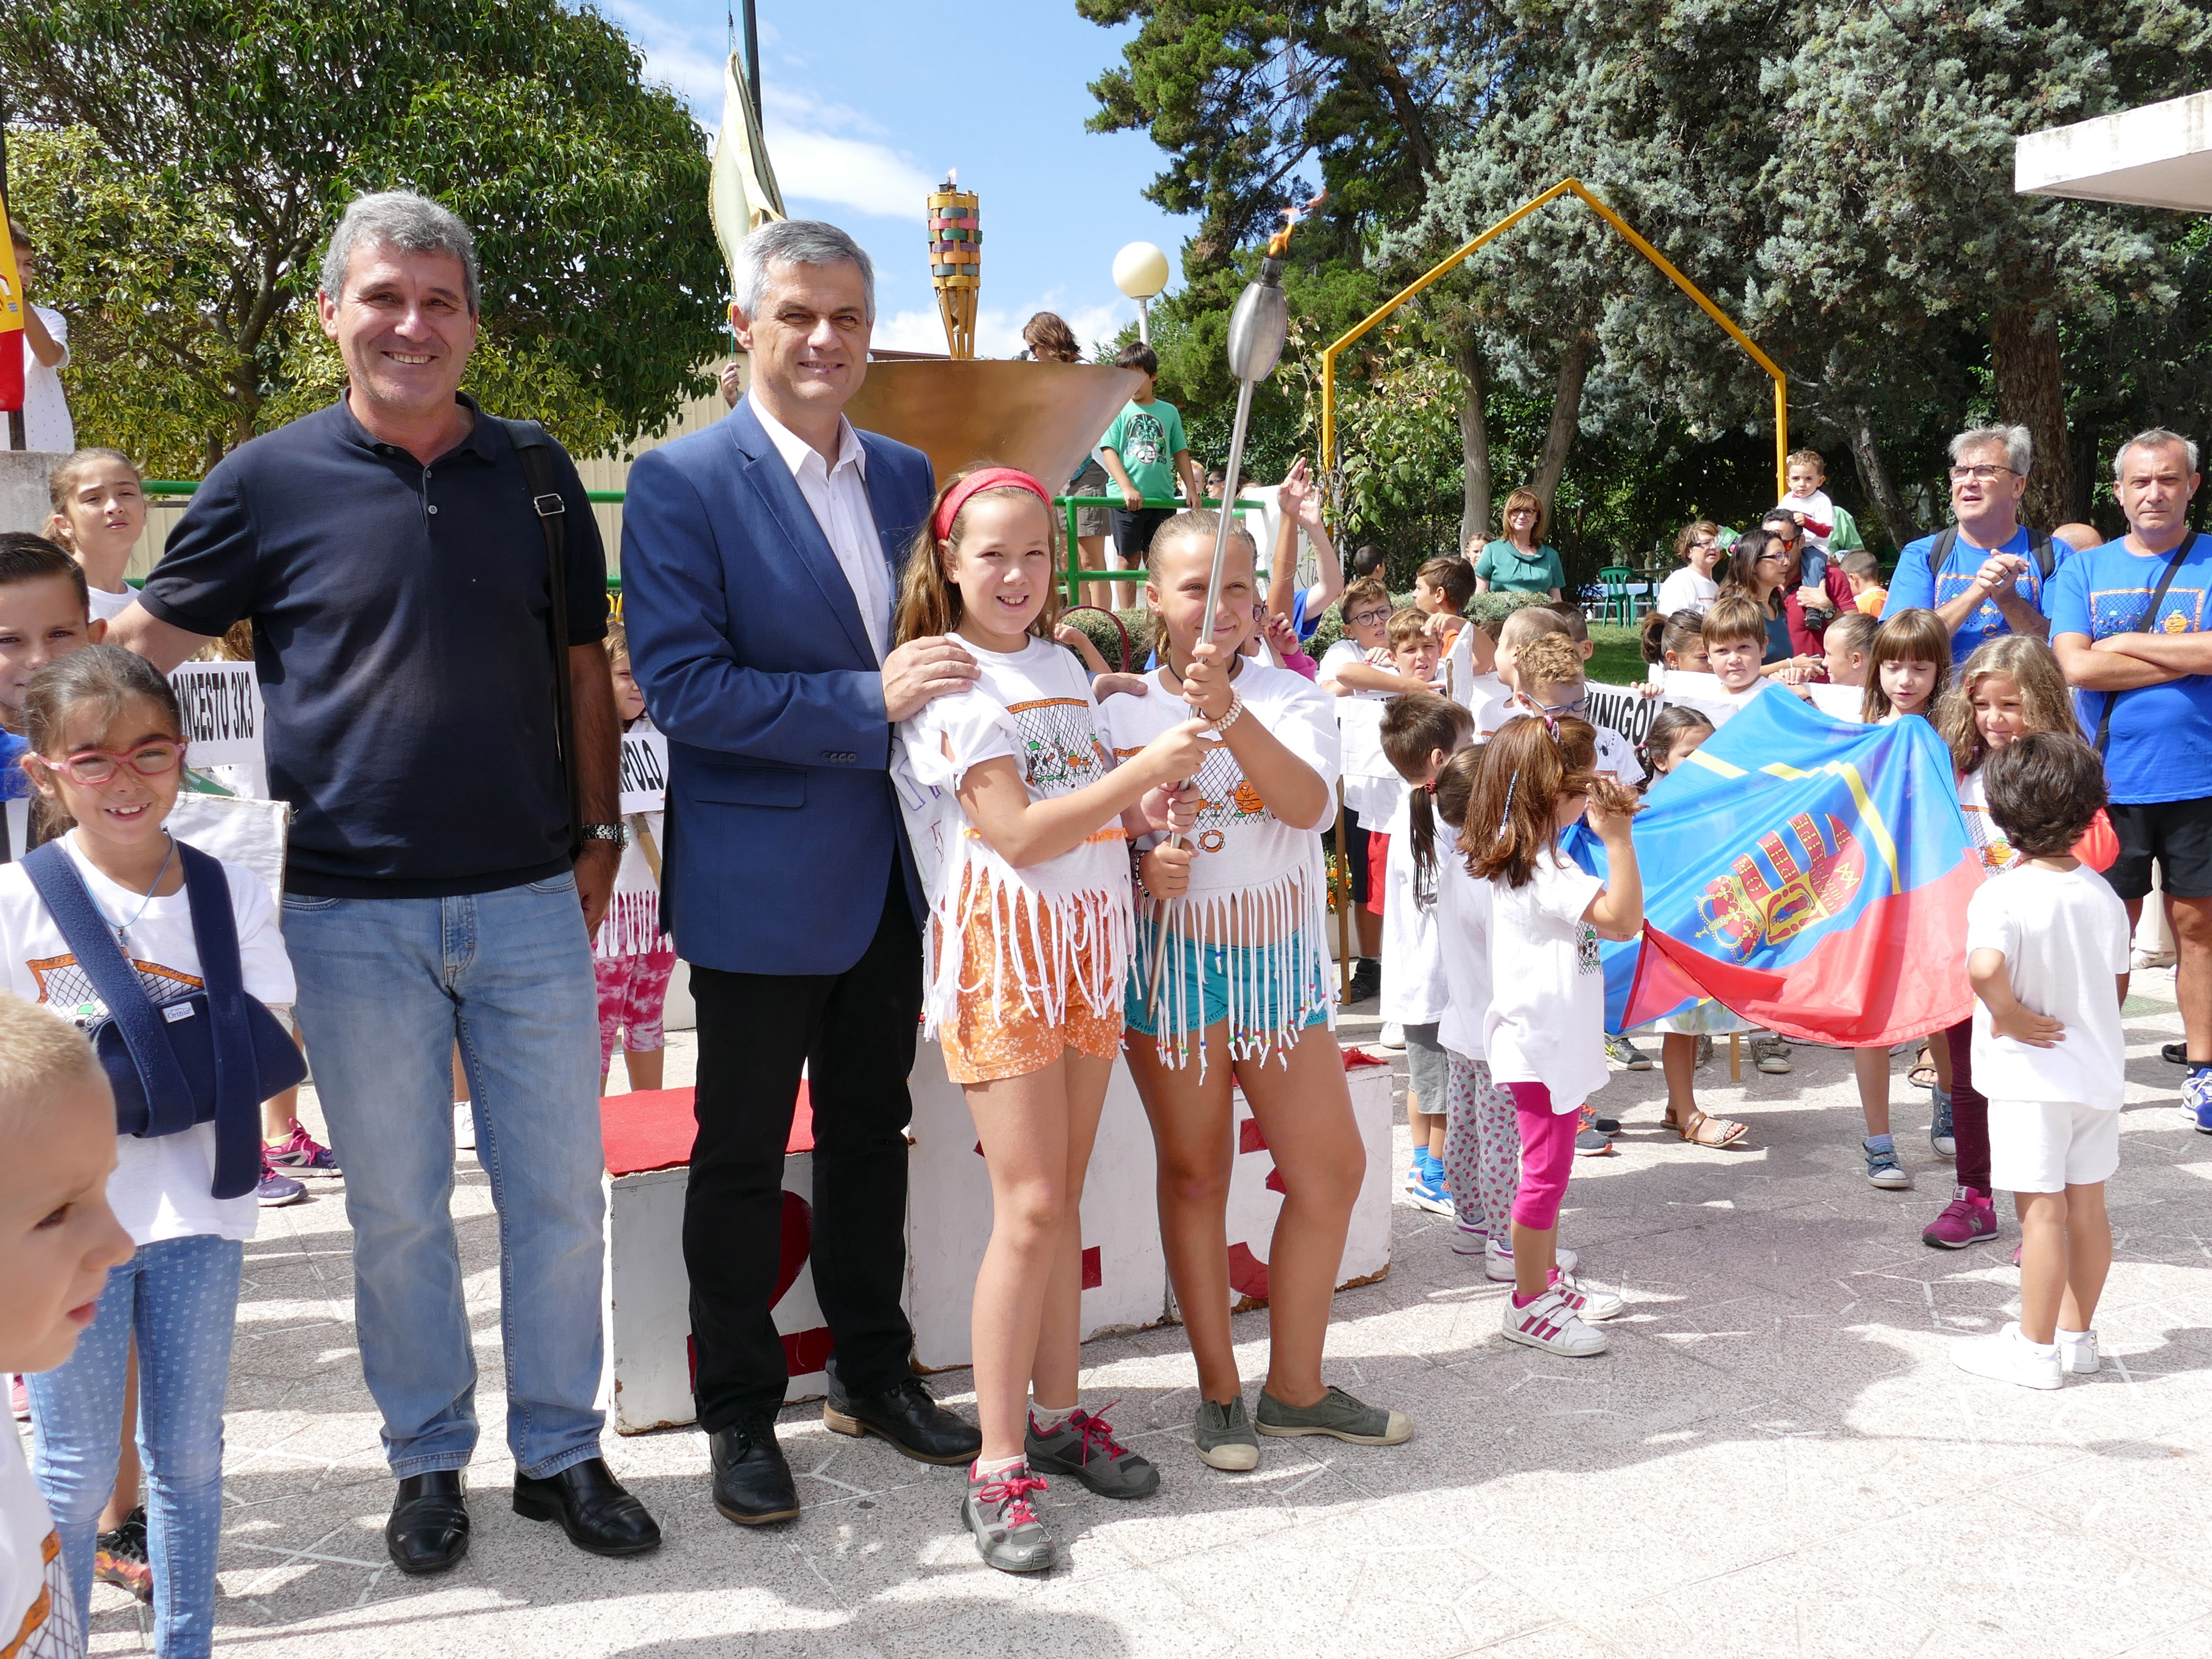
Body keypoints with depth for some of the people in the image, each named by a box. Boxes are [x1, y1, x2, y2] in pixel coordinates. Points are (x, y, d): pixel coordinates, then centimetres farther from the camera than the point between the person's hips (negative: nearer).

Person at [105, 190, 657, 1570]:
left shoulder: (536, 475, 6)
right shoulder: (270, 482, 0)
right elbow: (143, 644, 8)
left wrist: (599, 835, 7)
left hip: (530, 902, 2)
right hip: (355, 913, -1)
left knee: (562, 1191, 8)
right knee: (397, 1207, 10)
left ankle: (562, 1450, 25)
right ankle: (430, 1458, 28)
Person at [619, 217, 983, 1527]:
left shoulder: (906, 476, 8)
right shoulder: (683, 482, -11)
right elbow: (683, 688, -19)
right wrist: (870, 702, -22)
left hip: (890, 875, 6)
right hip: (761, 882, -6)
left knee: (872, 1133, 18)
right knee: (744, 1157, 8)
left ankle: (875, 1370, 36)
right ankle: (740, 1413, 25)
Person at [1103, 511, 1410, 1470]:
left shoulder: (1290, 697, 0)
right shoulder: (1119, 711, -1)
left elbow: (1311, 803, -19)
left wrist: (1226, 710, -31)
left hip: (1276, 960, 2)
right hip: (1169, 960, -2)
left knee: (1332, 1167, 5)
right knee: (1194, 1175, 7)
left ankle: (1295, 1388, 21)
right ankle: (1219, 1393, 21)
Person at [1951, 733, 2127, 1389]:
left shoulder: (2002, 896, -18)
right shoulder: (2104, 896, 1)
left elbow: (1985, 966, -38)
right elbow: (2118, 983, 11)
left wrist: (2010, 1014, -21)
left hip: (2033, 1073, -6)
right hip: (2099, 1069, 6)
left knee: (2042, 1212, 0)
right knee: (2087, 1208, 14)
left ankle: (2035, 1349, 10)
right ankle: (2077, 1335, 27)